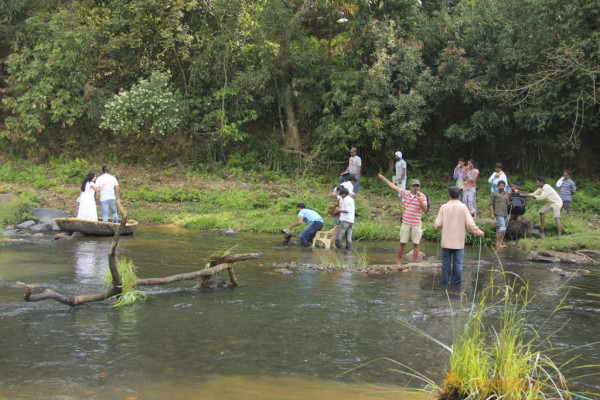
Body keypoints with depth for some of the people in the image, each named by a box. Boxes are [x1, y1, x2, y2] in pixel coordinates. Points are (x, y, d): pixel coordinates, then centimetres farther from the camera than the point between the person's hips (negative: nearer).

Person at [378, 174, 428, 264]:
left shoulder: (422, 196, -2)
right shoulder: (405, 193, 4)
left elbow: (425, 209, -11)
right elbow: (394, 187, 10)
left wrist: (419, 199, -24)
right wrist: (384, 178, 12)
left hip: (416, 224, -1)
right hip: (406, 223, 1)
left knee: (415, 244, 1)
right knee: (402, 243, 5)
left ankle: (415, 262, 7)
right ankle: (398, 260, 18)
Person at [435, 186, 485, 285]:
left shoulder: (444, 207, -6)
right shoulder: (463, 207, -7)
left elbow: (438, 224, -6)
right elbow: (470, 223, -11)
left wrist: (438, 226, 16)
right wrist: (477, 231, 4)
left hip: (446, 241, 0)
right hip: (459, 241, 0)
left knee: (446, 262, 9)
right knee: (458, 262, 7)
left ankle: (445, 281, 12)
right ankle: (456, 282, 10)